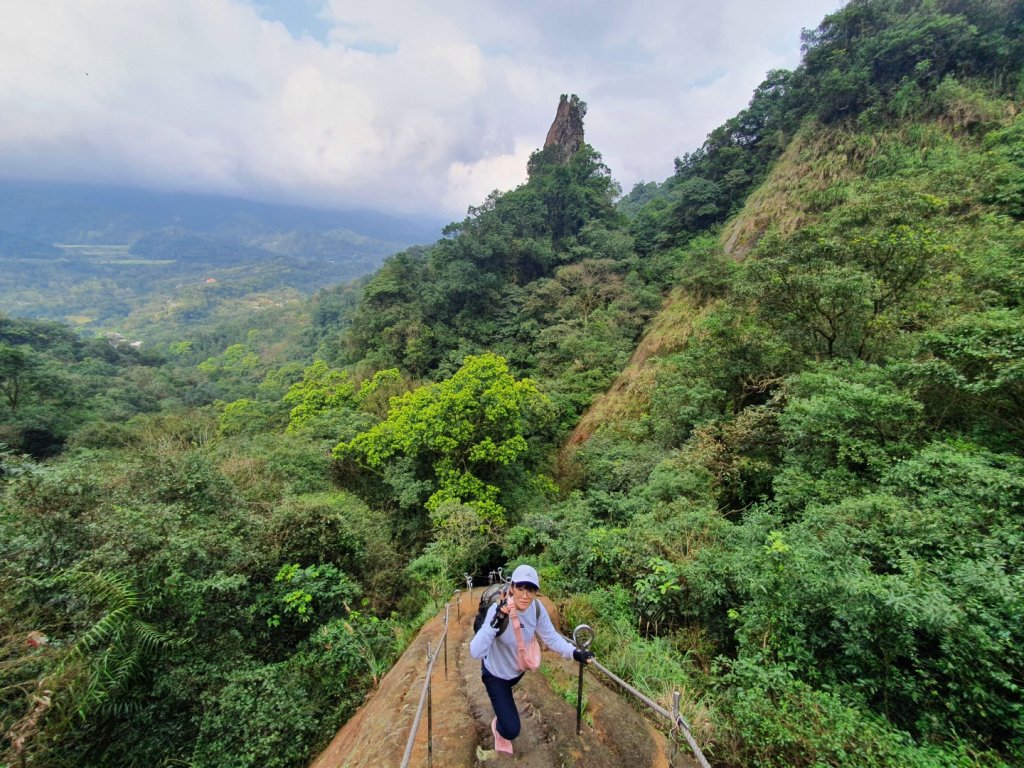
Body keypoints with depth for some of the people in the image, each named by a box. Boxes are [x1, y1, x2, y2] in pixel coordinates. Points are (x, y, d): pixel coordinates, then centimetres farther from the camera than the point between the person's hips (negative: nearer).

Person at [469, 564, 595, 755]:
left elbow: (551, 637, -13)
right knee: (511, 730, -6)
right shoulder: (498, 610, -40)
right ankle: (499, 728, 30)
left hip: (518, 668, 5)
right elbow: (475, 652, -45)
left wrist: (575, 653, -28)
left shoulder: (537, 608, -26)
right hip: (496, 674, -5)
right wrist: (495, 622, -58)